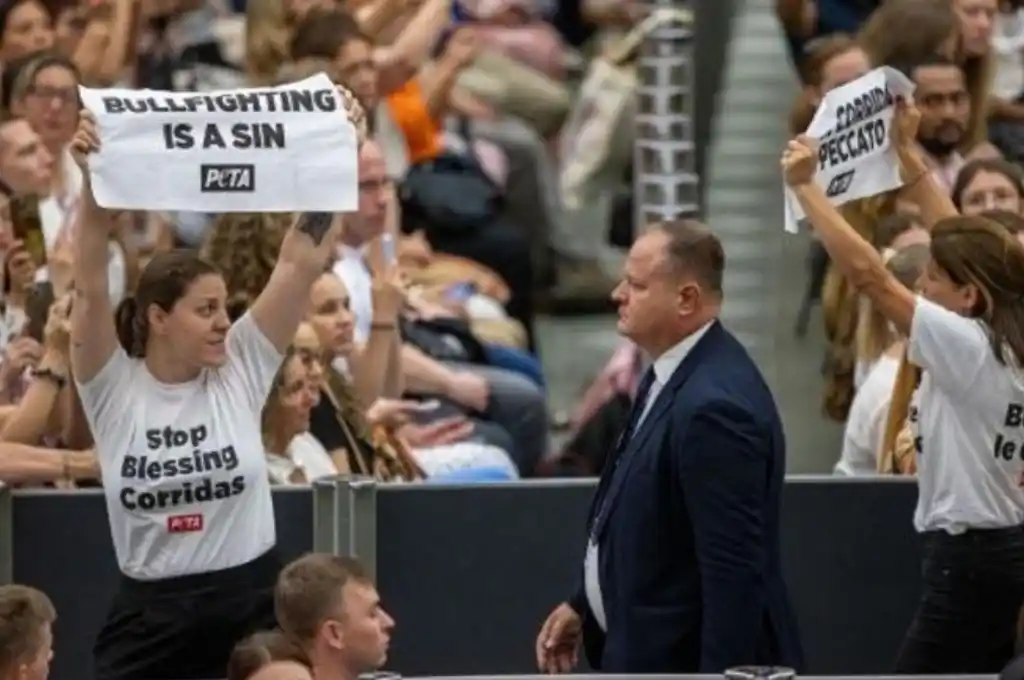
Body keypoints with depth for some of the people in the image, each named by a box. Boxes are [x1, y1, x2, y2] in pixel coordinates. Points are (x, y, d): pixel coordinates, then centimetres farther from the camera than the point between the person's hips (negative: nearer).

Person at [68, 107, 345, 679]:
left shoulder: (242, 369, 1)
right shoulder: (113, 387, -3)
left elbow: (301, 265, -4)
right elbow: (92, 285, -16)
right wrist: (93, 181, -29)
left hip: (252, 607, 1)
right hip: (150, 616, -1)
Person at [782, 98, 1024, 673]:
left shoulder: (965, 345, -17)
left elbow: (868, 272, -19)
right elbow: (964, 242, 17)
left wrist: (806, 185, -12)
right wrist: (908, 153, 20)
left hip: (966, 556, -10)